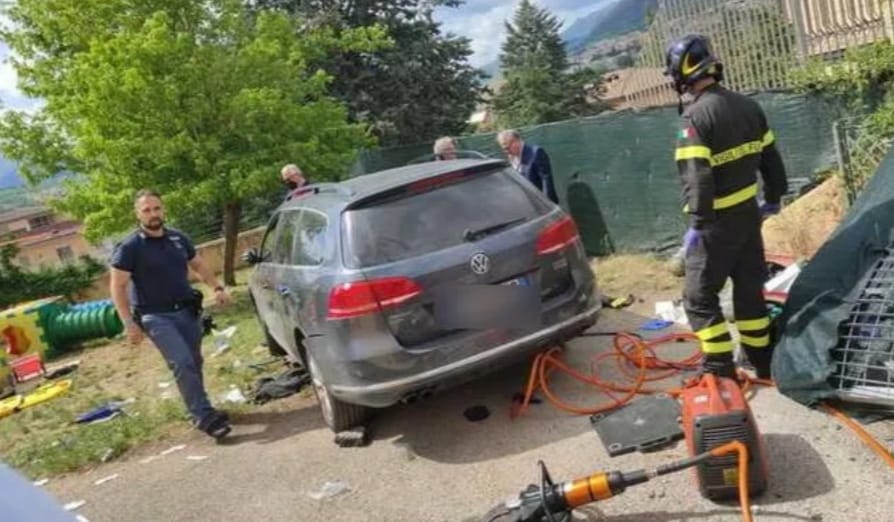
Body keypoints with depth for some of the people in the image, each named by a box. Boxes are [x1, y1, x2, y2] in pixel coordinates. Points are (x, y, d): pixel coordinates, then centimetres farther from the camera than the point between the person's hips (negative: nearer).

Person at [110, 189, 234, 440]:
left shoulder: (178, 238, 6)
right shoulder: (130, 247, -10)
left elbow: (199, 265, 19)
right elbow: (117, 287, -10)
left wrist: (217, 287, 5)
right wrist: (130, 324, -16)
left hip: (187, 311, 6)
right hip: (156, 317, -5)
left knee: (193, 364, 11)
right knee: (182, 364, -17)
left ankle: (200, 411, 26)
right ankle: (204, 416, -15)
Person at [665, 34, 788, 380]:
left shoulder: (695, 117, -19)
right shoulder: (747, 106, 7)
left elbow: (697, 177, -26)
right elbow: (770, 157, 15)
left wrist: (696, 222, -23)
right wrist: (773, 198, 26)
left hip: (717, 221, -8)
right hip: (749, 213, 8)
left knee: (700, 297, 3)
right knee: (750, 289, 17)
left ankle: (720, 370, 4)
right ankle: (763, 363, 27)